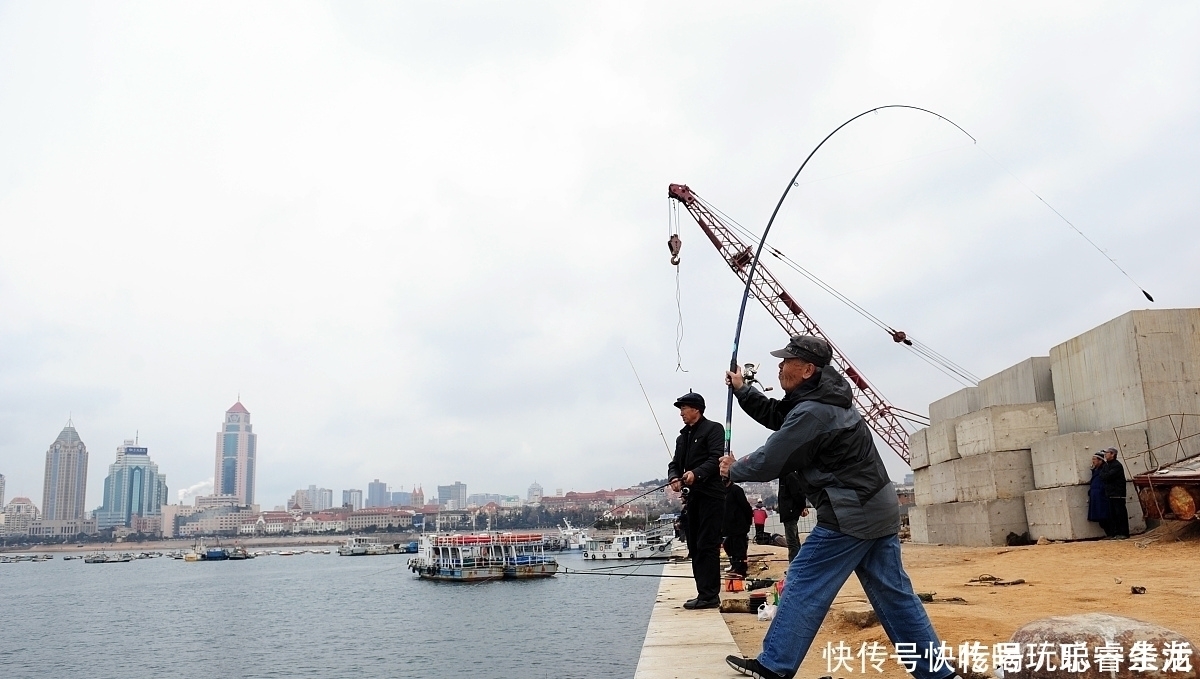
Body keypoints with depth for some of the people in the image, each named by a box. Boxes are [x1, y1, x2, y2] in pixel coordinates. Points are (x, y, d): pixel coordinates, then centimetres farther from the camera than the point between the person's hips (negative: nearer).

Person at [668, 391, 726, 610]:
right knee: (694, 547, 8)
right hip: (692, 497, 8)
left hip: (711, 495, -8)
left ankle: (710, 595, -7)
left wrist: (697, 473, -28)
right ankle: (704, 593, 14)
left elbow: (716, 459, -14)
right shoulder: (682, 437, 22)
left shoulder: (713, 429, -2)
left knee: (707, 546, -9)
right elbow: (675, 463, 18)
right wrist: (674, 477, -4)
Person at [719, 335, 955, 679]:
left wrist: (733, 470, 5)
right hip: (879, 509, 10)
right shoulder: (825, 398, 12)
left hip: (849, 515, -10)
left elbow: (770, 462, -13)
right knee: (894, 595, 13)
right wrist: (741, 390, 20)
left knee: (803, 586, 0)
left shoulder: (812, 413, -18)